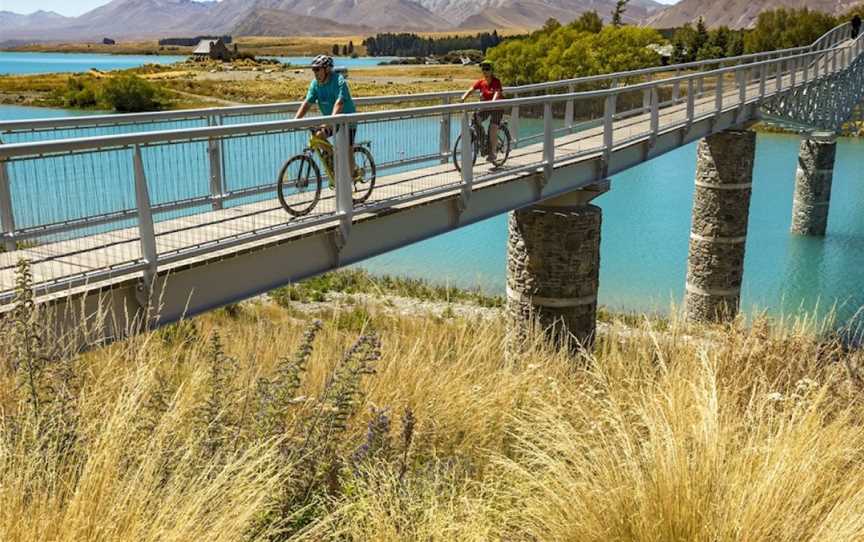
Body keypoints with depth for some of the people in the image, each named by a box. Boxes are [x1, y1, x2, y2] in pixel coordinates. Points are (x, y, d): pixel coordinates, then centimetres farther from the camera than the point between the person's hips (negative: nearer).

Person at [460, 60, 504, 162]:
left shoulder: (496, 82, -17)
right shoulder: (480, 82, -5)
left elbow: (497, 93, -33)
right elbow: (471, 90, -15)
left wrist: (492, 102, -52)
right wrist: (463, 98, -34)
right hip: (485, 106, 5)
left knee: (493, 128, -17)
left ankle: (492, 153, -5)